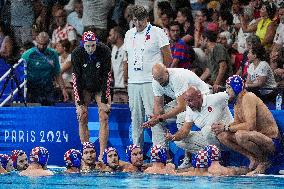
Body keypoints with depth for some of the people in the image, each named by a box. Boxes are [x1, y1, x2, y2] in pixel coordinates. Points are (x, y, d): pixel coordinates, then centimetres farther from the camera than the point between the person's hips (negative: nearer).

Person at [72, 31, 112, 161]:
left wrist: (104, 101, -19)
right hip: (84, 88, 1)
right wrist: (80, 103, -19)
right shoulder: (77, 54, -20)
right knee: (82, 119, -8)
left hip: (101, 87, -1)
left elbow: (107, 76, -18)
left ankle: (102, 154, -13)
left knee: (104, 118, -11)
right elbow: (76, 78, -17)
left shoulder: (104, 52, -22)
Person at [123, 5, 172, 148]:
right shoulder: (129, 34, 16)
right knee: (135, 116, 9)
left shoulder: (157, 33, -2)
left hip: (151, 82, -6)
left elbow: (167, 57, -1)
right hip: (133, 82, 6)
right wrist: (127, 76, 15)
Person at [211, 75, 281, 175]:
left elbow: (250, 126, -28)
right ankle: (253, 159, 4)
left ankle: (264, 161, -11)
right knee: (222, 136, 1)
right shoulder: (237, 102, 10)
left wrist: (227, 127, -20)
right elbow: (237, 123, 13)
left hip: (272, 143, -9)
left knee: (240, 135, -37)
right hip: (258, 137, 9)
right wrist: (222, 127, -7)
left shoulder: (248, 97, -19)